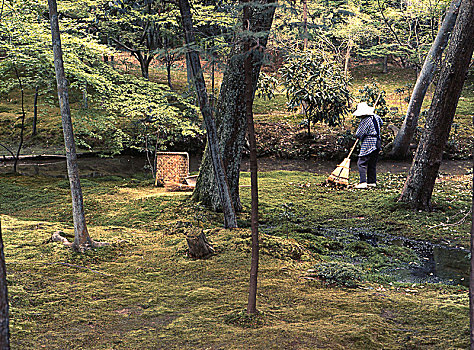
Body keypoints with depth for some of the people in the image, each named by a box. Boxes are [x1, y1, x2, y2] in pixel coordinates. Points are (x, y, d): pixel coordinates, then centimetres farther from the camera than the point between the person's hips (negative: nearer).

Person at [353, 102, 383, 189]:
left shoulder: (365, 121, -16)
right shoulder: (375, 117, 8)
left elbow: (358, 134, -14)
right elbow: (381, 123, 32)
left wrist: (360, 137, 7)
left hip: (368, 145, -9)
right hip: (377, 144, 9)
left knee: (361, 163, -8)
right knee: (372, 164, 14)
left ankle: (363, 182, -15)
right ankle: (372, 182, 18)